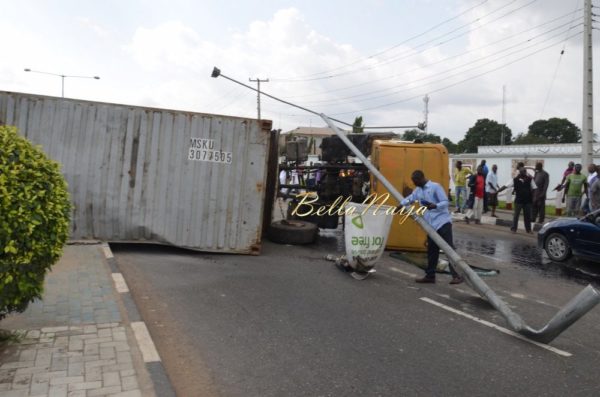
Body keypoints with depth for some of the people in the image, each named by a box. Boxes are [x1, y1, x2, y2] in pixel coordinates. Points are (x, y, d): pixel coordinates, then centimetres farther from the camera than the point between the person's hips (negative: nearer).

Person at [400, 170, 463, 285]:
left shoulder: (435, 186, -8)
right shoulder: (417, 190, 14)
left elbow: (445, 202, -13)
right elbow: (409, 199, 30)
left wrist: (435, 206, -30)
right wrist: (401, 204, 15)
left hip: (442, 222, -7)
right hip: (431, 225, 7)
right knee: (432, 251, 12)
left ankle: (457, 275, -9)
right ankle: (430, 275, 20)